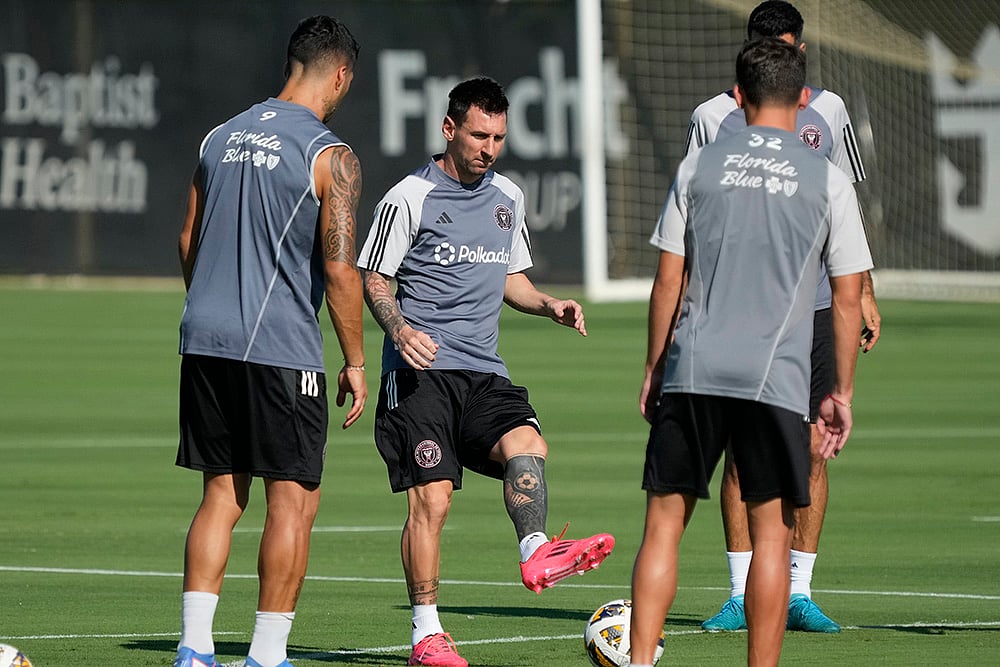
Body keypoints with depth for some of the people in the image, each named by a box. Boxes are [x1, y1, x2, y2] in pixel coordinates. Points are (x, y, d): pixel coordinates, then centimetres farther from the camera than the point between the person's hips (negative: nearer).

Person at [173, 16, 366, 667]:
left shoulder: (222, 138, 12)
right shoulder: (330, 156, -8)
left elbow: (189, 241, 18)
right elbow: (340, 269, -12)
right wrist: (355, 362, -3)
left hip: (205, 343, 6)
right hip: (282, 347, -6)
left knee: (221, 494, 12)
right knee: (294, 501, 2)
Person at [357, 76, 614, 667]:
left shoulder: (508, 197, 16)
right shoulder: (408, 198, -2)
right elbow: (375, 281, 0)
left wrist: (549, 305, 7)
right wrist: (400, 330, -19)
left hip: (484, 373, 5)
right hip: (420, 373, -5)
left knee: (528, 444, -24)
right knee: (431, 497, -11)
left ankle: (537, 553, -39)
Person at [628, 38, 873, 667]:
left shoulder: (700, 165, 6)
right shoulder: (828, 179, 3)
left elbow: (669, 280, 7)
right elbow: (848, 297, 3)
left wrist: (654, 371, 15)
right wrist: (843, 393, 10)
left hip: (692, 374, 1)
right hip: (777, 379, -1)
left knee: (665, 521, 7)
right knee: (772, 533, 3)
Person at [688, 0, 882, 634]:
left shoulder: (826, 110, 7)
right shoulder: (714, 117, 1)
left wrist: (864, 292, 10)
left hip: (816, 305, 2)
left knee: (812, 449, 0)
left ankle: (799, 594, 5)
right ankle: (741, 597, 0)